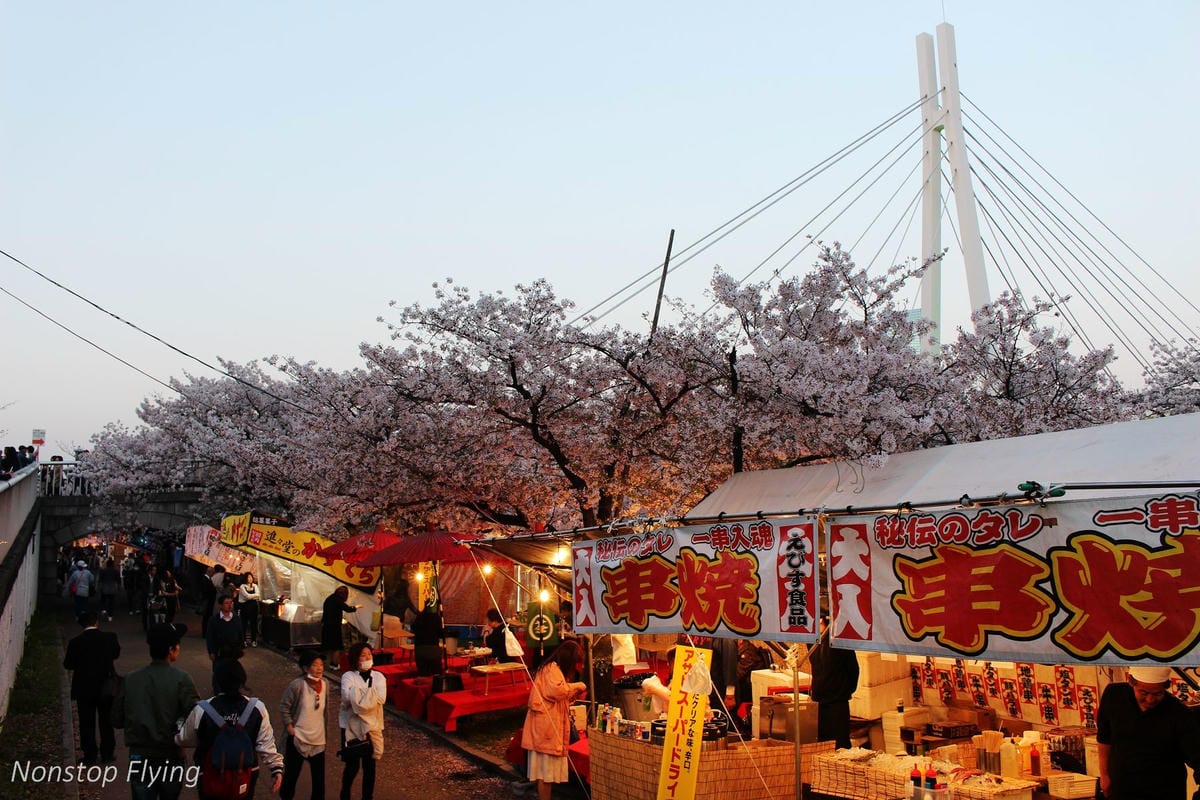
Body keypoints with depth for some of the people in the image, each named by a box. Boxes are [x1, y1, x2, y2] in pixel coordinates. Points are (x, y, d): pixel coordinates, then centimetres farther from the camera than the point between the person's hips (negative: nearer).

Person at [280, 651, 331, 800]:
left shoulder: (325, 683, -4)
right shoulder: (297, 685, -19)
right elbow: (284, 707, -11)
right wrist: (290, 728, -11)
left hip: (318, 739, 4)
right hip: (298, 738, -4)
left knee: (319, 778, 10)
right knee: (292, 773, 12)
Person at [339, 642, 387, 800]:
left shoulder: (379, 677, 1)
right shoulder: (348, 676, -7)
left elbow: (381, 699, -14)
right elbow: (348, 698, -23)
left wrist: (358, 700, -19)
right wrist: (370, 692, -20)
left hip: (372, 725, 2)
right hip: (352, 725, -2)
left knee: (370, 765, 9)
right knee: (353, 765, 3)